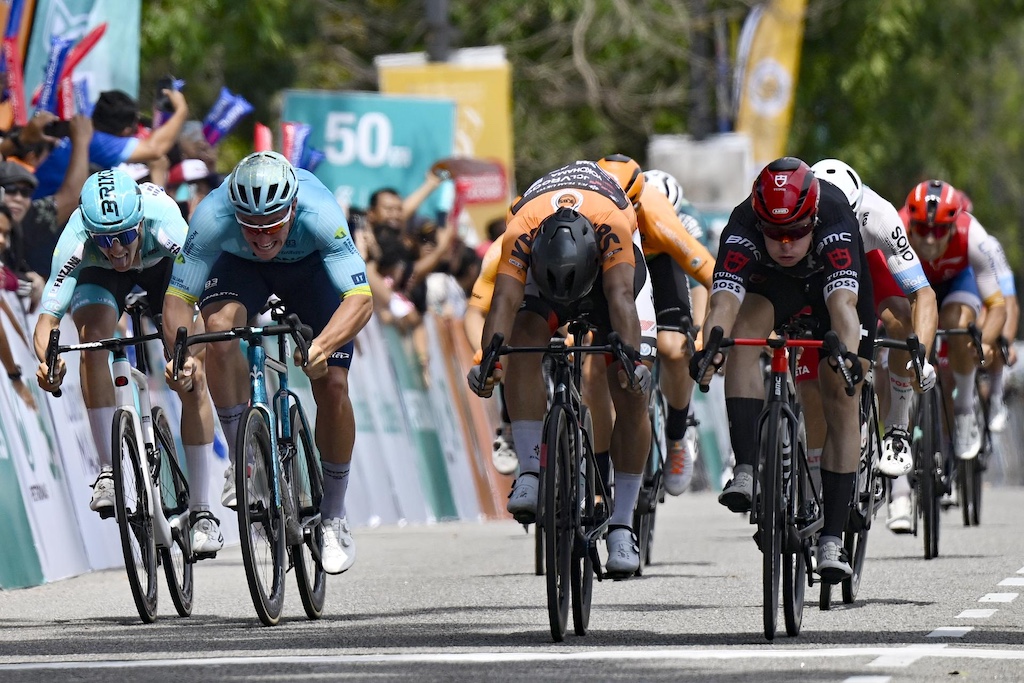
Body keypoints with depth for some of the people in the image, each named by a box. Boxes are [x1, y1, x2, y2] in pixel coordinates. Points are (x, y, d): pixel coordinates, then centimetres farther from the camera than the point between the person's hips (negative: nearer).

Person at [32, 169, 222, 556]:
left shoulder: (165, 225, -41)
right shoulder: (75, 243, -38)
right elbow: (48, 316, -39)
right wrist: (47, 360, -60)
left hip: (161, 263, 0)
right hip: (100, 275, 0)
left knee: (192, 380, -12)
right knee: (94, 337, -31)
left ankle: (201, 511, -2)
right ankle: (109, 470, -23)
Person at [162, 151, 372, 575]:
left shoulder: (319, 213, -41)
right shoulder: (213, 216, -38)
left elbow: (360, 299, -45)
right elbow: (178, 298, -34)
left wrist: (322, 346, -62)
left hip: (310, 266, 0)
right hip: (240, 268, 0)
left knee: (332, 387, -13)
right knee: (219, 325, -33)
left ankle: (334, 519, 6)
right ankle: (241, 458, -16)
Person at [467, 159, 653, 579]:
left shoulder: (612, 225, -43)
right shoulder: (520, 234, -40)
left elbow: (620, 297, -52)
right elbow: (504, 301, -48)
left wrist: (631, 357, -67)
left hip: (610, 262, -1)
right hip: (543, 262, 1)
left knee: (631, 395, -12)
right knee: (524, 340, -31)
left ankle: (622, 526, -5)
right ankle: (530, 473, -27)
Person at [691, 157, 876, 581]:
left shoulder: (834, 224, -41)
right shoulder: (742, 228, -37)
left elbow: (843, 303, -54)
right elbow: (724, 300, -49)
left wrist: (848, 354, -72)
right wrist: (709, 350, -68)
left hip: (838, 279, -1)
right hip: (771, 280, 1)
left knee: (841, 398, -9)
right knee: (742, 335, -30)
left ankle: (833, 537, -6)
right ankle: (746, 470, -27)